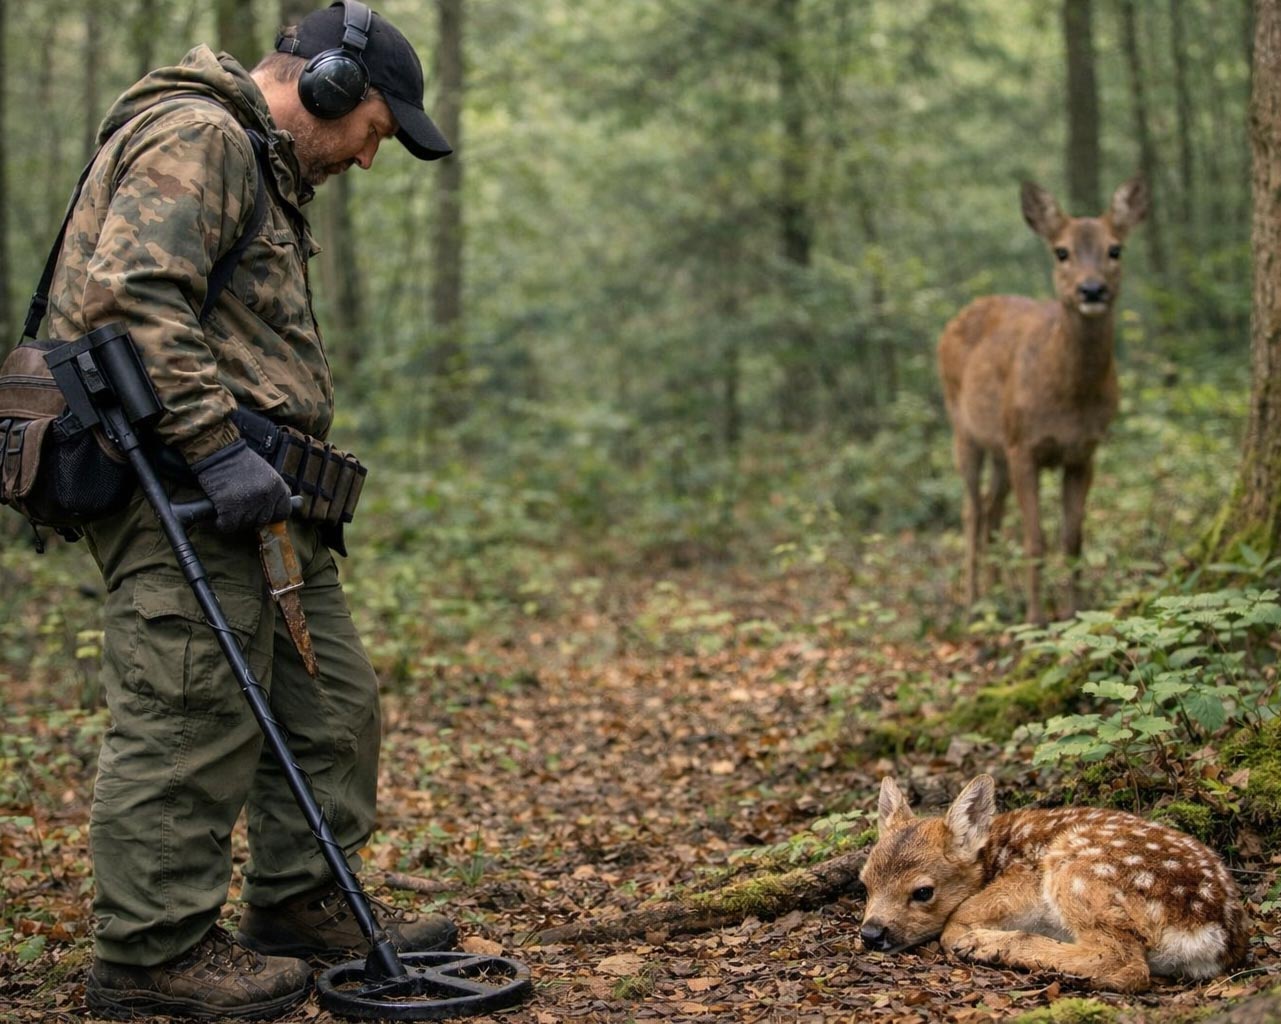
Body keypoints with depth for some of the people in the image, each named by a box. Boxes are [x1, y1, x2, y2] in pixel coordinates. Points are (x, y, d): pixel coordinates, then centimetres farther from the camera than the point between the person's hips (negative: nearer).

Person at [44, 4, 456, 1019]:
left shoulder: (264, 168, 26)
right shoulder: (195, 136, -9)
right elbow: (131, 298, -23)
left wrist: (304, 477, 23)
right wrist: (216, 446, -26)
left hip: (251, 492, 11)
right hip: (173, 482, -11)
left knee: (328, 697, 13)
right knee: (191, 716, -8)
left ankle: (301, 903, 24)